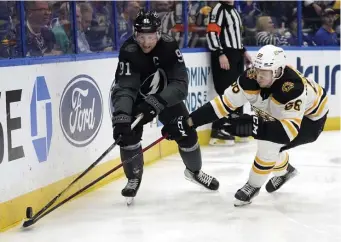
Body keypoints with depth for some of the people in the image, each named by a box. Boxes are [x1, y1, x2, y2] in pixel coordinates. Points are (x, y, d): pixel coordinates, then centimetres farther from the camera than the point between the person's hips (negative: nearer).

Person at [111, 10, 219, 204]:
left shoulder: (169, 46, -27)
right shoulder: (129, 52, -32)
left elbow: (180, 84, -31)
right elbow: (124, 89, -40)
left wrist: (155, 103, -44)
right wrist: (121, 118, -55)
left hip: (166, 96, 2)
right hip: (137, 99, -2)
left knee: (186, 132, 1)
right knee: (128, 134, -21)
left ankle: (194, 171, 31)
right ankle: (134, 178, 2)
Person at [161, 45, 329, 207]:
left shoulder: (293, 87, -42)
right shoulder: (251, 78, -25)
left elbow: (290, 130, -46)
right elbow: (224, 102, -22)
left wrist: (253, 125, -55)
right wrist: (188, 122, -26)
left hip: (309, 117, -7)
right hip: (282, 112, 7)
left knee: (268, 144, -25)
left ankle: (254, 185, -2)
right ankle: (284, 171, 45)